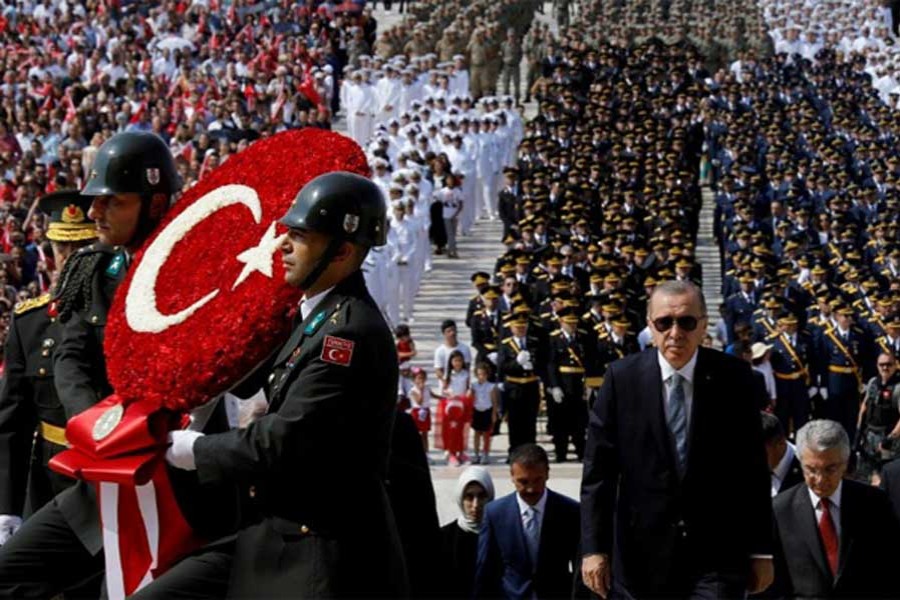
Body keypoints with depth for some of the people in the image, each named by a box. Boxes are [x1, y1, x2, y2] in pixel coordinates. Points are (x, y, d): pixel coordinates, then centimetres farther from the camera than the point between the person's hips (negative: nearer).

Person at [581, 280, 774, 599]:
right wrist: (593, 547, -6)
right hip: (642, 553, 1)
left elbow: (754, 468, 1)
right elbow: (598, 471, -1)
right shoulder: (622, 377, -2)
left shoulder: (734, 377, -2)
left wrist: (761, 551, 2)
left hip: (717, 556, -1)